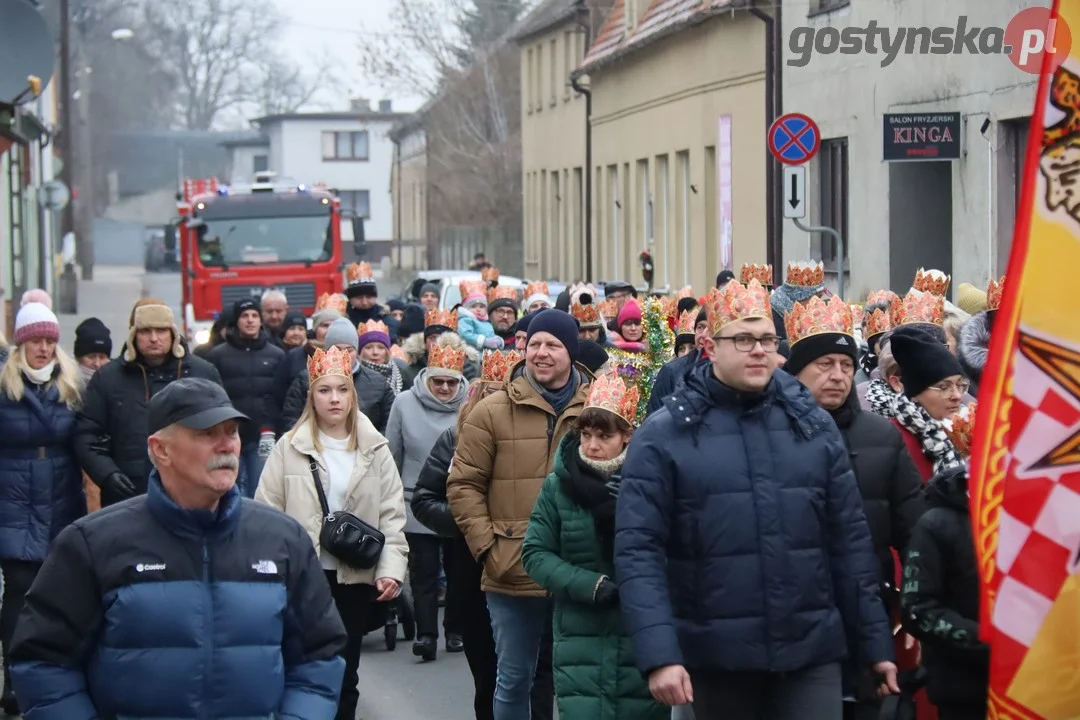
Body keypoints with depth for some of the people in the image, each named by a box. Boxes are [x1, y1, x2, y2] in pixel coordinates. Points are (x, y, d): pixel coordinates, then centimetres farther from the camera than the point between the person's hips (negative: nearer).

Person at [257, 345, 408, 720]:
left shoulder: (375, 449, 2)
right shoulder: (290, 447, -3)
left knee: (345, 673, 11)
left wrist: (391, 569, -10)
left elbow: (392, 515, 1)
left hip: (355, 577, 2)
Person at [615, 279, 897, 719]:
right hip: (717, 658, -2)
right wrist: (658, 654, -20)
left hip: (811, 652, 2)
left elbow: (850, 540, 10)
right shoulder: (664, 436, -4)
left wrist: (876, 643, 8)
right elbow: (639, 550, -9)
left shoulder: (814, 425, 7)